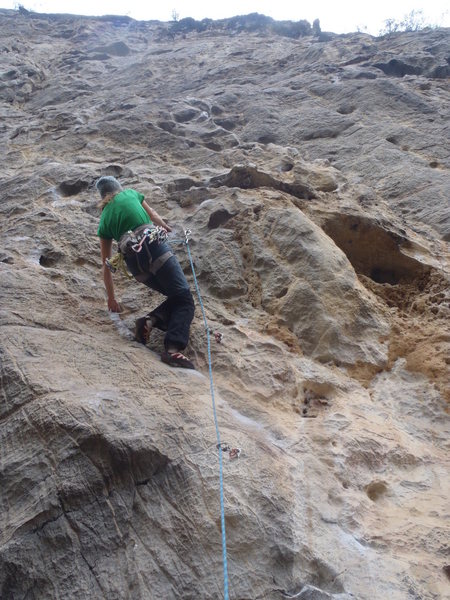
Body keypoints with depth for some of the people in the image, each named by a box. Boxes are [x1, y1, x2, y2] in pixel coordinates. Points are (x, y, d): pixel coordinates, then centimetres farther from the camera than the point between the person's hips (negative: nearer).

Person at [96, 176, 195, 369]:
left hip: (133, 262, 4)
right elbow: (154, 217, 38)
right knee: (184, 299, -6)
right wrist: (167, 228, 60)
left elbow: (106, 265, 23)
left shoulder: (104, 221, 23)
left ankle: (151, 319, -6)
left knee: (175, 296, 20)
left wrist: (111, 298, 29)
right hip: (154, 246, -4)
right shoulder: (131, 193, 20)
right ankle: (173, 349, -27)